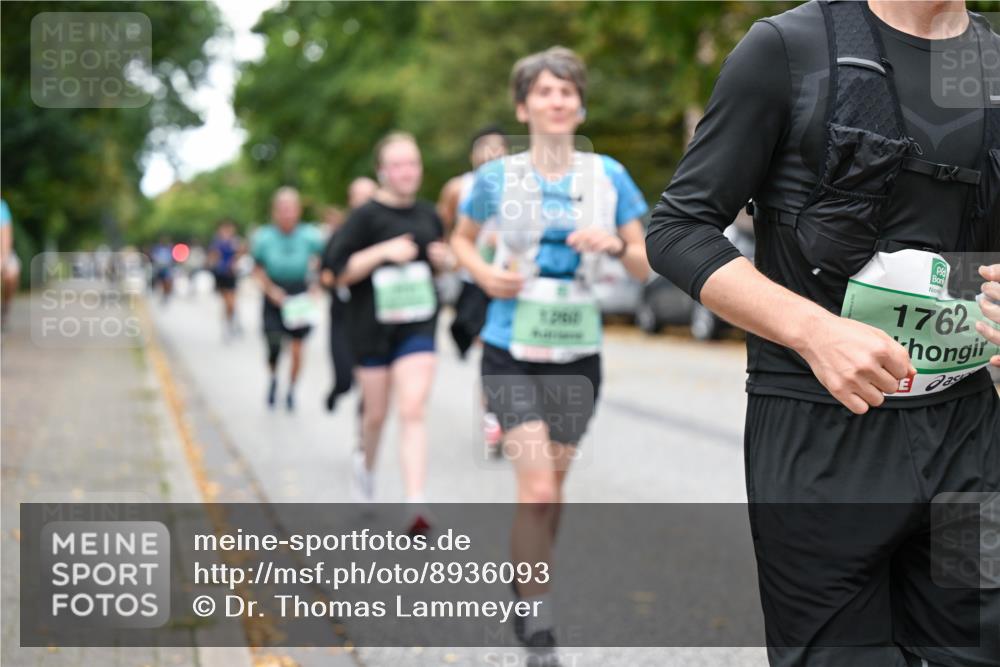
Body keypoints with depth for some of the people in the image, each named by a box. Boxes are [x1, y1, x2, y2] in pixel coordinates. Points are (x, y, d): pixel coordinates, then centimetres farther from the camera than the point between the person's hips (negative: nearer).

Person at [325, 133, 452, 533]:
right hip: (373, 326, -2)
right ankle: (365, 460, 46)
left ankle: (415, 505, -14)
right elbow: (339, 270, -10)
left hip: (418, 324, 2)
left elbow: (441, 259, 24)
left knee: (413, 410, -11)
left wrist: (444, 258, 1)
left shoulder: (427, 214, 8)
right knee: (376, 412, 12)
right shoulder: (367, 216, -7)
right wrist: (383, 251, -21)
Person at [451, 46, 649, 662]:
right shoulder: (498, 177, -1)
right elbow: (462, 238, 15)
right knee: (538, 490, -13)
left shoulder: (608, 175, 2)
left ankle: (525, 585, 37)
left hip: (578, 352, 3)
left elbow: (645, 265, 5)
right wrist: (485, 275, -5)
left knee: (552, 490, 13)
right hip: (512, 351, -2)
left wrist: (615, 246, -16)